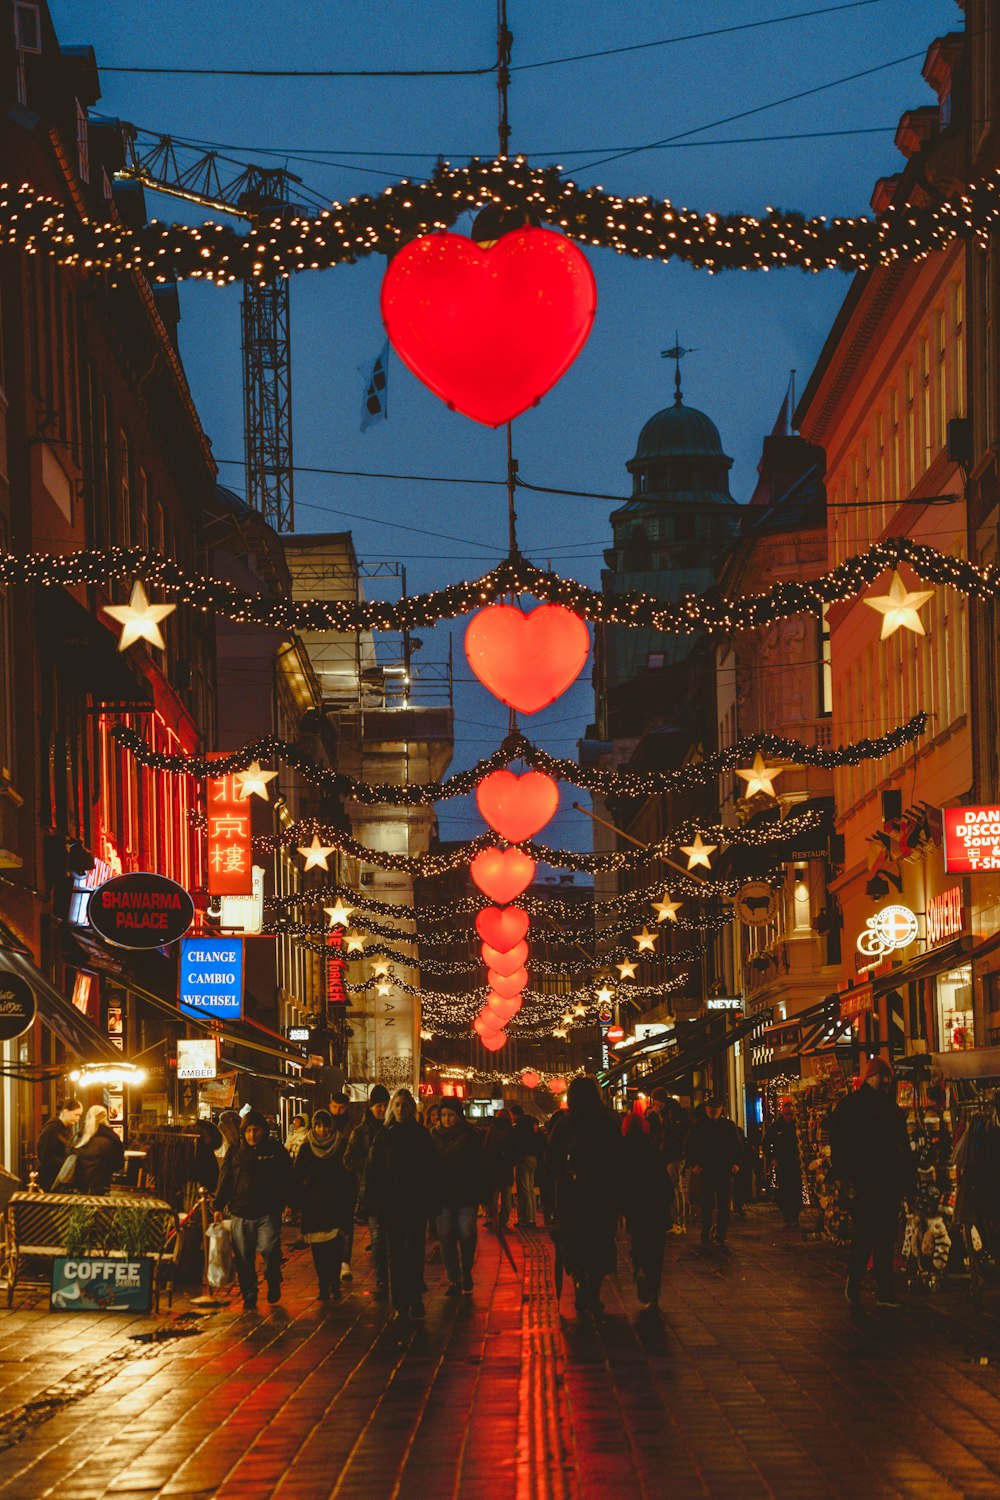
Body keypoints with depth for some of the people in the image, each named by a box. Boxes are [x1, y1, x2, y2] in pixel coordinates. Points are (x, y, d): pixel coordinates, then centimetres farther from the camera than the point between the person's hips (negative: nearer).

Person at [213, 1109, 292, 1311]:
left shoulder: (276, 1150, 6)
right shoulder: (235, 1153, 10)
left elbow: (286, 1180, 10)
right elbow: (225, 1180, 10)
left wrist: (284, 1203, 0)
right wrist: (218, 1207, 2)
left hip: (268, 1213, -2)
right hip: (241, 1214, 2)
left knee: (269, 1249, -18)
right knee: (244, 1259, 3)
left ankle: (273, 1282, 9)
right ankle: (249, 1297, 14)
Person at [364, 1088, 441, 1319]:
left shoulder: (421, 1134, 5)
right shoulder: (384, 1135, 6)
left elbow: (431, 1170, 5)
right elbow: (374, 1169, 4)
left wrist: (432, 1201, -2)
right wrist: (373, 1202, -3)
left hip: (416, 1202, -1)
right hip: (390, 1202, 1)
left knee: (413, 1250, -9)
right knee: (395, 1254, 4)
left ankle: (413, 1299, -2)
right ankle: (400, 1303, 8)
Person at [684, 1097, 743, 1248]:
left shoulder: (729, 1126, 11)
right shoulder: (698, 1126, 6)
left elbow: (738, 1145, 17)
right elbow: (689, 1147, 8)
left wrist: (736, 1163, 3)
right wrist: (693, 1164, -4)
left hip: (725, 1171, 2)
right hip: (705, 1171, -2)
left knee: (724, 1205, 1)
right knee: (707, 1204, -4)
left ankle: (721, 1234, 7)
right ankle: (706, 1234, 4)